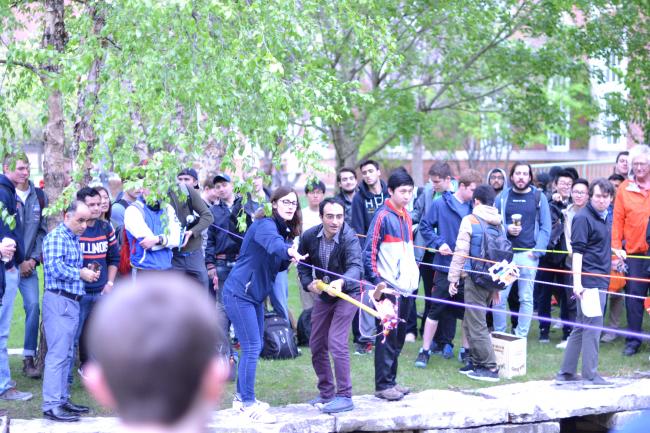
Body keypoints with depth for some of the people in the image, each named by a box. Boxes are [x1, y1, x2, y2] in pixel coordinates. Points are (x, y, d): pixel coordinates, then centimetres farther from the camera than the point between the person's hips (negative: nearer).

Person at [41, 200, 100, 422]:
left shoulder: (74, 239, 19)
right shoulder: (56, 237, -11)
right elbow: (55, 267, -22)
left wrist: (88, 272, 7)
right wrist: (81, 274, -12)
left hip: (72, 301, 10)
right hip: (59, 301, -10)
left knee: (66, 354, 13)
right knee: (57, 353, -10)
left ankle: (62, 399, 20)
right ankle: (51, 405, -9)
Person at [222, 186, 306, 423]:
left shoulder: (285, 231, 10)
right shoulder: (265, 225, -18)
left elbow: (279, 266, 14)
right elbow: (272, 243, -41)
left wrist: (289, 258, -8)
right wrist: (289, 250, -62)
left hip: (256, 295, 10)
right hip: (239, 294, -10)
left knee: (253, 347, 16)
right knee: (252, 348, -10)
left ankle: (242, 398, 28)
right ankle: (248, 405, -3)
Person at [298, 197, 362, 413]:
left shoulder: (349, 238, -26)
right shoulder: (309, 237, -12)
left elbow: (356, 266, -41)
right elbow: (303, 265, 3)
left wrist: (341, 282, -60)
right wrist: (309, 284, -15)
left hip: (346, 293, -6)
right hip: (322, 295, 6)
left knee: (336, 342, -18)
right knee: (316, 344, 10)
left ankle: (344, 396, -9)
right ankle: (326, 393, 27)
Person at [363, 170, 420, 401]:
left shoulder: (406, 217, 14)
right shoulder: (383, 216, -10)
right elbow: (369, 251, -14)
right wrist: (376, 281, -19)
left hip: (406, 286, 8)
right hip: (388, 287, -8)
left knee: (398, 337, 13)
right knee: (387, 336, -4)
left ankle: (390, 380, 21)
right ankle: (382, 385, 1)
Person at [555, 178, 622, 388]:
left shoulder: (602, 218, 16)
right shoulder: (583, 217, -11)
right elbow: (577, 251, -18)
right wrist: (577, 281, -23)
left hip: (599, 280, 9)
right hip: (589, 280, -9)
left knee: (582, 327, 12)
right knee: (593, 326, -7)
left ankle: (566, 373, 18)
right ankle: (590, 376, -2)